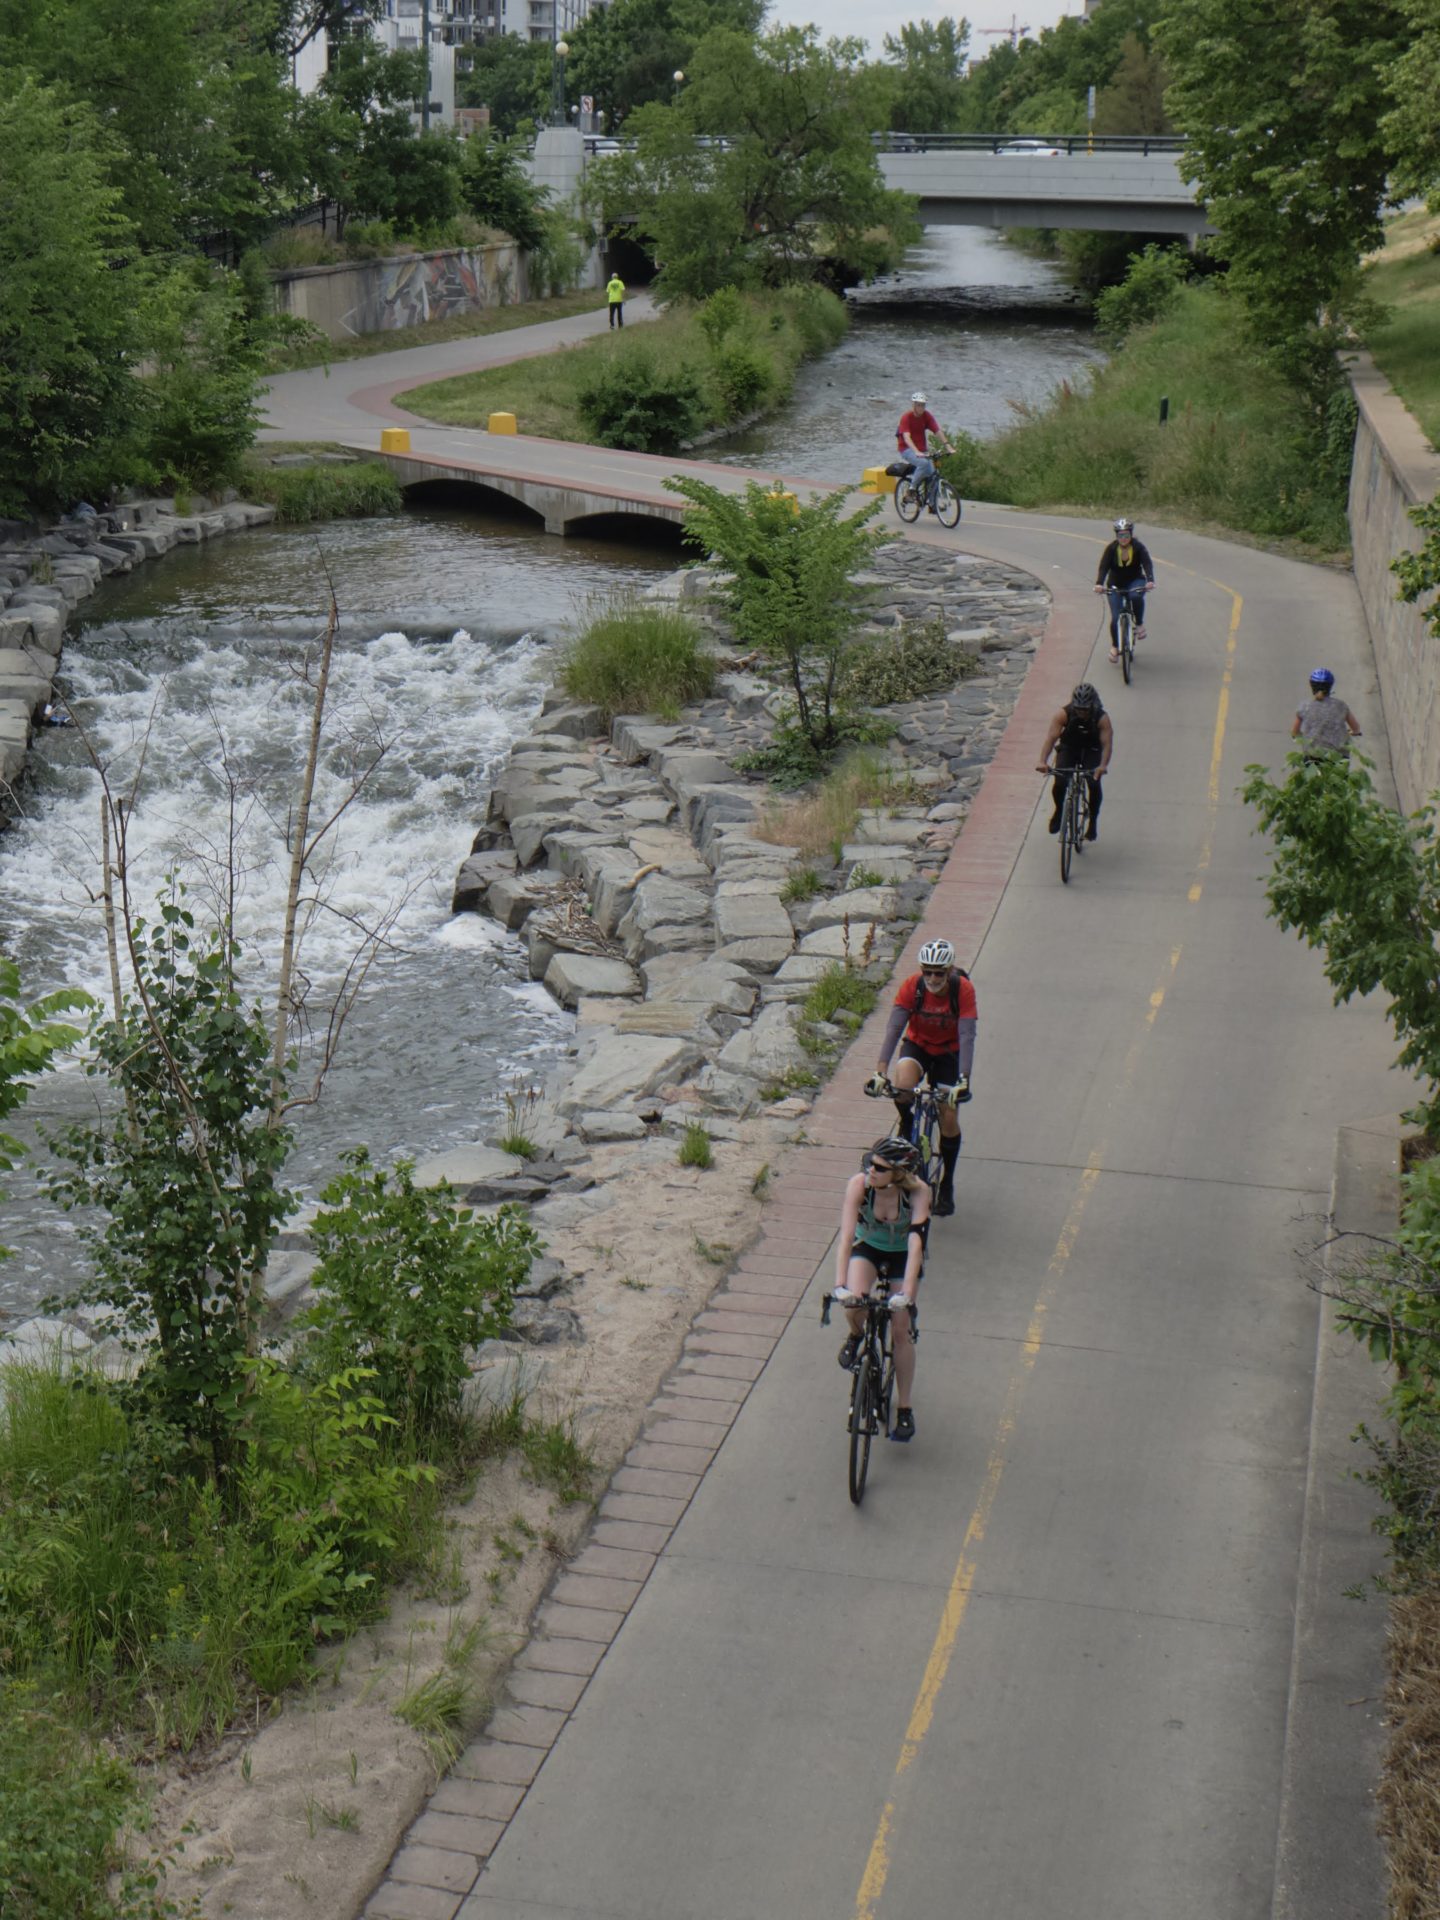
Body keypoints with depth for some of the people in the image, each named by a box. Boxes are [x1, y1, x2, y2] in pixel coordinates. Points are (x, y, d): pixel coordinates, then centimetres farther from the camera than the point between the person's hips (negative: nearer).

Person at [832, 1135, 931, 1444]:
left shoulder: (917, 1192, -32)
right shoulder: (859, 1184, -31)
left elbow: (916, 1243, -38)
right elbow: (846, 1235, -36)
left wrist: (906, 1294, -49)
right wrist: (840, 1286, -47)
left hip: (903, 1254, -1)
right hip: (867, 1247, 1)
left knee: (901, 1330, -6)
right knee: (853, 1304, -26)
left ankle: (904, 1409, 9)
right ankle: (856, 1335, 11)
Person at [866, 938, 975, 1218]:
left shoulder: (963, 990, -26)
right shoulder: (911, 986, -23)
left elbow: (967, 1036, -30)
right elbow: (894, 1029, -27)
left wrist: (964, 1079, -40)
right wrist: (880, 1071, -37)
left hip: (949, 1051, -1)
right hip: (917, 1044, 1)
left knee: (948, 1117, -7)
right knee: (901, 1088, -31)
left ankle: (947, 1184, 12)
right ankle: (908, 1128, 1)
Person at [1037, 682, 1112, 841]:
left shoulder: (1102, 718, -25)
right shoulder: (1064, 714, -25)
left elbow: (1107, 743, -35)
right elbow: (1051, 737, -33)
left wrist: (1102, 766, -54)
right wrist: (1043, 761, -48)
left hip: (1091, 751, 0)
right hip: (1068, 749, 0)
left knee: (1094, 784, -23)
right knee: (1060, 782, -23)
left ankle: (1093, 821, 0)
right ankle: (1059, 810, 9)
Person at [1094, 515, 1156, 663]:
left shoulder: (1138, 547, -14)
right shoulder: (1111, 548, -14)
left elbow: (1148, 564, -25)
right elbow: (1103, 566, -24)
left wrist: (1150, 581, -44)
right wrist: (1099, 583, -42)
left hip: (1135, 582, -1)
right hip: (1115, 585, 1)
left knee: (1136, 596, -37)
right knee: (1115, 617, -9)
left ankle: (1139, 624, -12)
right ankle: (1114, 646, 14)